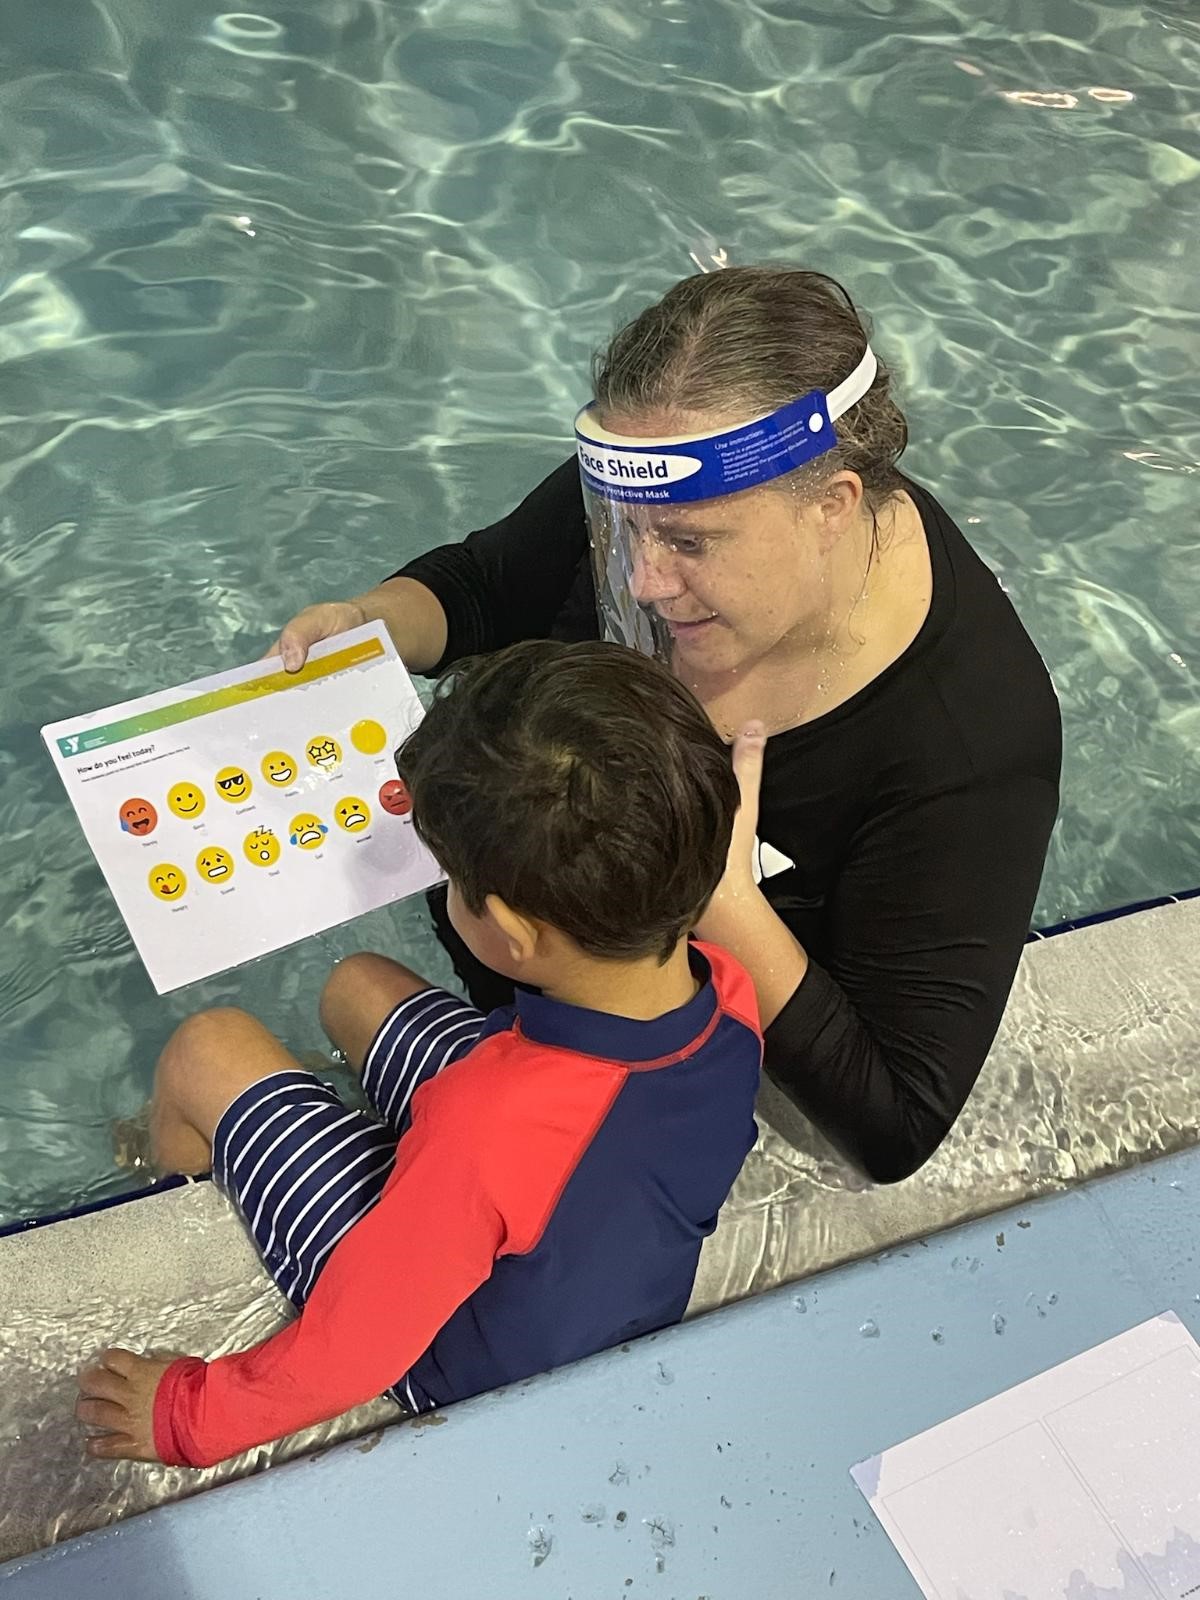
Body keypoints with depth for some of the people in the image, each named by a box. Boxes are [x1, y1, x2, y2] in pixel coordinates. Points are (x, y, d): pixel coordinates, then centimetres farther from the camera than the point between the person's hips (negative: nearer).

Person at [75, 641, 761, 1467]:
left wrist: (185, 1414, -10)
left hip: (467, 1358, -6)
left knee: (209, 1048, 1)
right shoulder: (728, 991, -23)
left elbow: (346, 1356, -29)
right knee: (356, 985, 14)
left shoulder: (484, 1135, -43)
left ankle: (192, 1163, 38)